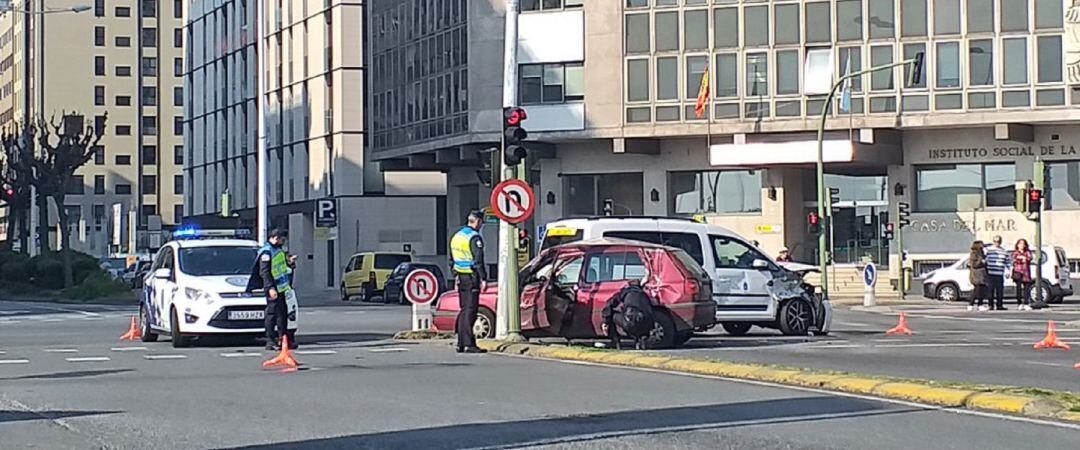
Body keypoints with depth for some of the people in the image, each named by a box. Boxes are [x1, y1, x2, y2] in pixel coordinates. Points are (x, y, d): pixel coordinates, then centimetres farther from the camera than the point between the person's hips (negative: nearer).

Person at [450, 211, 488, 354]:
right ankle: (469, 344, -11)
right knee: (470, 310, -8)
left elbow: (451, 260, 19)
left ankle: (461, 343, 15)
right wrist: (483, 278, -16)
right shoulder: (475, 237, -12)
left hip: (460, 277, 8)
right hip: (472, 278, -8)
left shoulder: (456, 236, 14)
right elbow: (478, 260, -18)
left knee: (464, 310, 14)